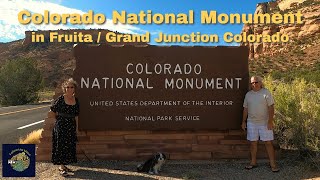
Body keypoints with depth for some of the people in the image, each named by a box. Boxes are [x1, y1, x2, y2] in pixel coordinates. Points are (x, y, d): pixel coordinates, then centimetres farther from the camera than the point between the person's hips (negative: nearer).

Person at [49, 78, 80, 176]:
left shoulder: (76, 100, 5)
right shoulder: (60, 99, -9)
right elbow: (52, 110, -1)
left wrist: (76, 128, 9)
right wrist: (59, 118, 5)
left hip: (71, 126, 5)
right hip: (60, 126, -5)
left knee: (70, 145, 9)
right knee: (61, 145, -2)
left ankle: (63, 165, 22)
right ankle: (61, 167, 5)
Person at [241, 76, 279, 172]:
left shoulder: (266, 92, -3)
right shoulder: (248, 94, 9)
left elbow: (271, 107, -7)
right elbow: (245, 109, 13)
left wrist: (270, 121, -14)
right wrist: (243, 121, 11)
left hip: (265, 123, -3)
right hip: (251, 123, 4)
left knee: (268, 143, -1)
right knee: (253, 143, 8)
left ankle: (272, 164, 8)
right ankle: (253, 162, 19)